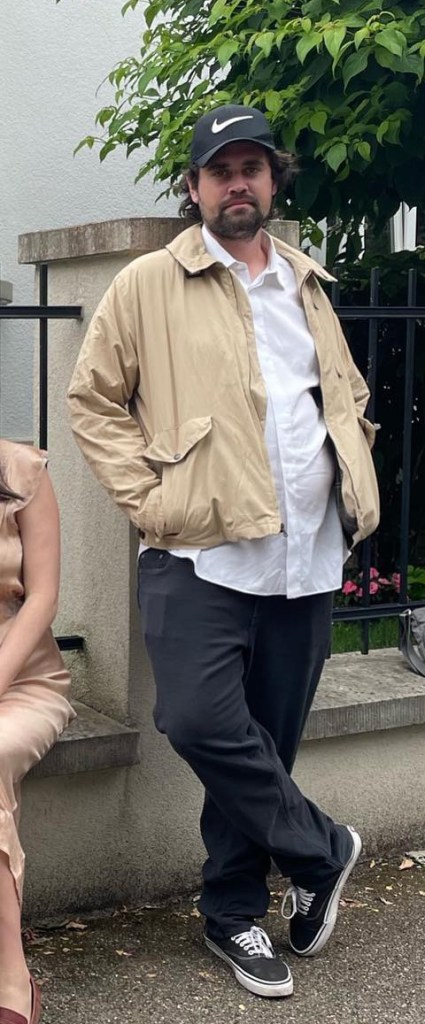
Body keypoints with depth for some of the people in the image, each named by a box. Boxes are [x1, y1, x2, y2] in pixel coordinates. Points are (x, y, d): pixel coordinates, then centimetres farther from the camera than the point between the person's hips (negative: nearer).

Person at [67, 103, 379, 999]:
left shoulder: (306, 286, 17)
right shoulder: (148, 285, 2)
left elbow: (349, 396, 27)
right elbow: (94, 400, 1)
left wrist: (359, 489, 13)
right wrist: (148, 498, -9)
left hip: (306, 554, 4)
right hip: (202, 552, -4)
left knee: (264, 740, 8)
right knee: (203, 722, -18)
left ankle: (235, 913, 24)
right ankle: (321, 852, 6)